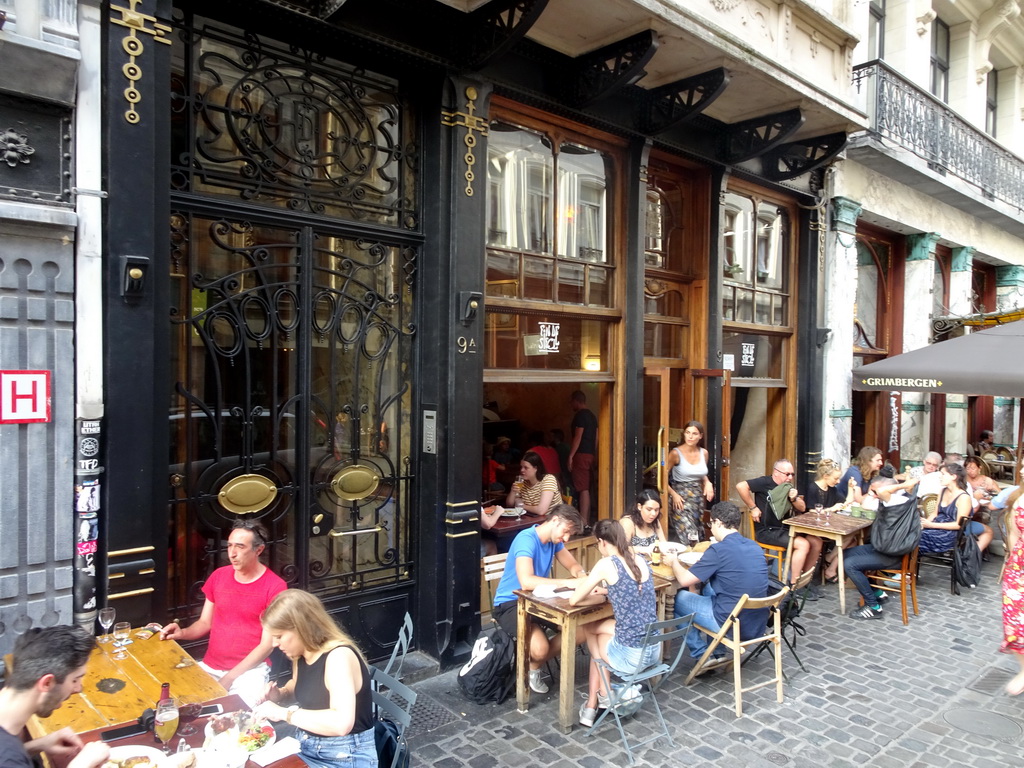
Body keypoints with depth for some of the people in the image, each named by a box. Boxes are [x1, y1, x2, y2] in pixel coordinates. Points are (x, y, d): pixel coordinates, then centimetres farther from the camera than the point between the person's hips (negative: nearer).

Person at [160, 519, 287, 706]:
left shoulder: (275, 586, -11)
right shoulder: (218, 576, 6)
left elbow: (267, 645, -11)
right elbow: (205, 623, 14)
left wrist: (229, 678, -14)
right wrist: (182, 633, -7)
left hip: (249, 669, -5)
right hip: (209, 666, 6)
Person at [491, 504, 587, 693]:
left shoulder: (554, 540, 2)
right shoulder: (526, 539, -24)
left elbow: (573, 565, 12)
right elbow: (527, 582, -38)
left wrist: (581, 574, -13)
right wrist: (567, 583, -37)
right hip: (510, 603, -8)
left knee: (580, 632, -8)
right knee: (540, 648, -31)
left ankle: (534, 666, 12)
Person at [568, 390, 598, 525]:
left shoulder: (580, 415, -11)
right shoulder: (592, 415, 17)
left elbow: (578, 437, -17)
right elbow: (596, 437, 18)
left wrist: (571, 456, -16)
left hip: (581, 454, -9)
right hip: (590, 454, 9)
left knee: (582, 489, -11)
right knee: (586, 488, 12)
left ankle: (583, 521, -14)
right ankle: (587, 520, 16)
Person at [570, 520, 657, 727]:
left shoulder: (607, 564, -13)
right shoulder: (641, 560, 6)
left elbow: (574, 601, -7)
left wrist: (584, 586, 13)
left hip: (631, 656, -6)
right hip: (654, 650, 6)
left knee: (589, 628, 24)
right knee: (596, 628, 28)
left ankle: (605, 696, 35)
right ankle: (594, 703, 32)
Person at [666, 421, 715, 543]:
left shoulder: (704, 453, 5)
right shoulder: (676, 453, -12)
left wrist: (708, 483, 2)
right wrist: (673, 494, -15)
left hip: (698, 498, 6)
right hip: (681, 498, -6)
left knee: (699, 538, 11)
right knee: (689, 538, -15)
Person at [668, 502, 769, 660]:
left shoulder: (718, 550, -17)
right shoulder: (755, 546, 4)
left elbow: (684, 580, -12)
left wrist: (674, 561, 7)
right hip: (758, 625, 7)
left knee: (679, 598, 13)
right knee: (709, 587, 29)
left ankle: (702, 656, 18)